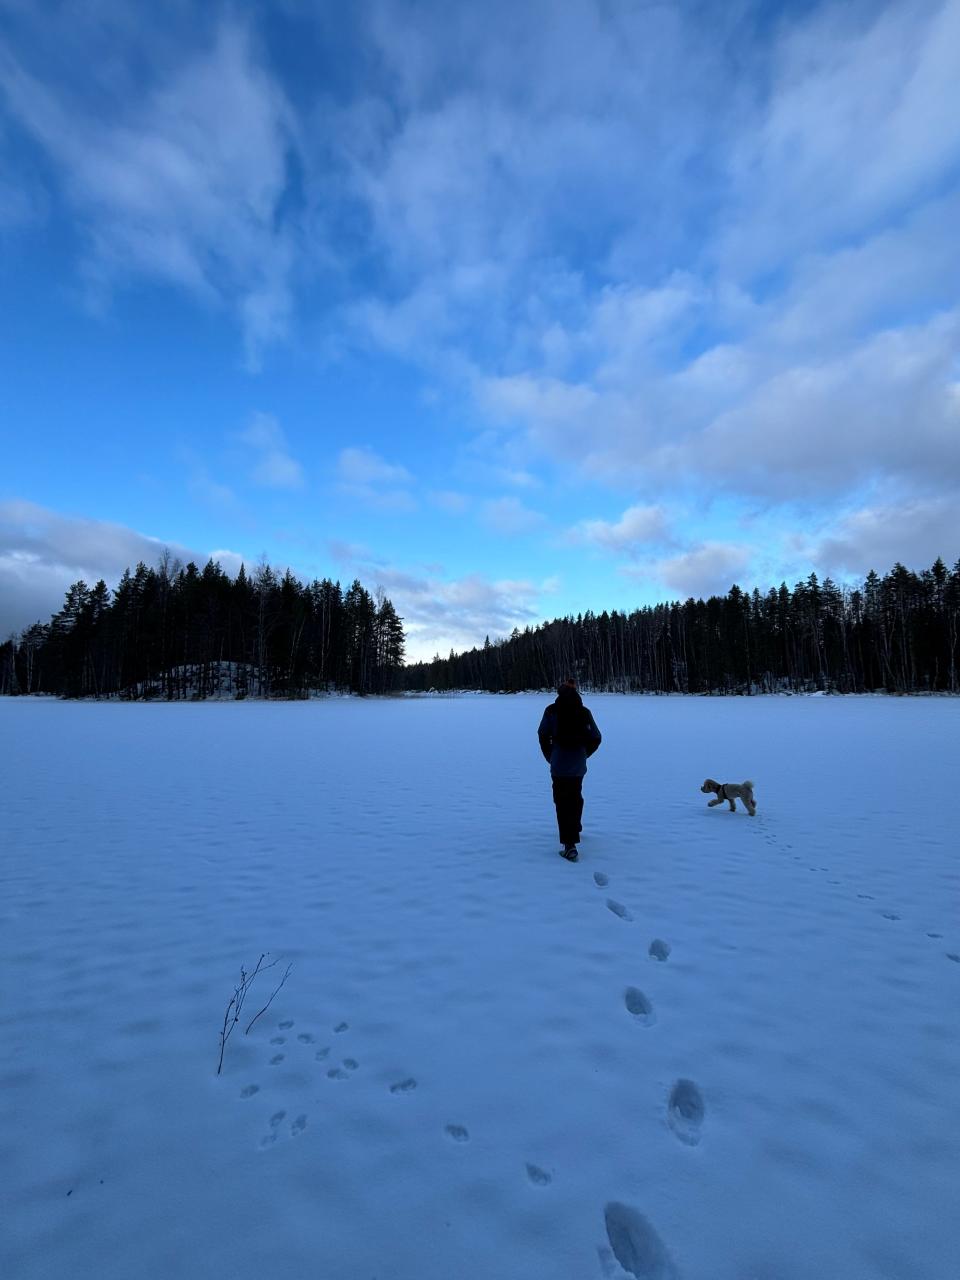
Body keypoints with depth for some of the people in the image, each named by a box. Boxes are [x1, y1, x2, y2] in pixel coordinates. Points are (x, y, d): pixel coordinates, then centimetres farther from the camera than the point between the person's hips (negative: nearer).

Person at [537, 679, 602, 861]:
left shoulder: (552, 710, -4)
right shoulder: (584, 712, 4)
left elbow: (543, 735, -5)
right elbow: (596, 738, 5)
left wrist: (549, 756, 9)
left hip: (559, 765, -4)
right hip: (579, 766, 4)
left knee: (563, 802, 0)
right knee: (576, 797, 25)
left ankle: (570, 845, -8)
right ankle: (575, 828, 46)